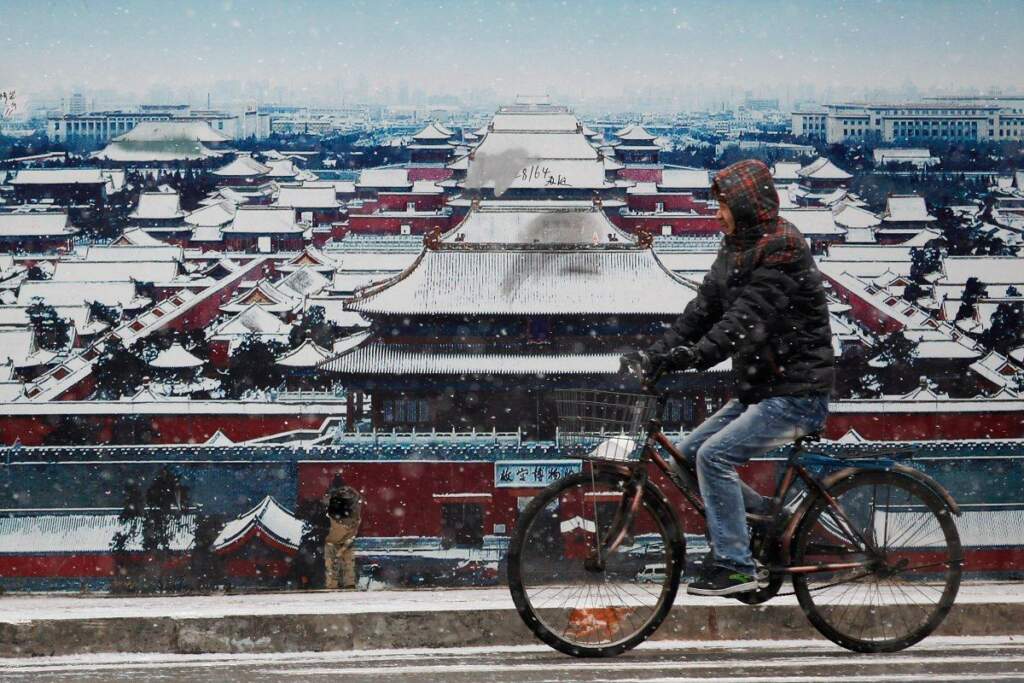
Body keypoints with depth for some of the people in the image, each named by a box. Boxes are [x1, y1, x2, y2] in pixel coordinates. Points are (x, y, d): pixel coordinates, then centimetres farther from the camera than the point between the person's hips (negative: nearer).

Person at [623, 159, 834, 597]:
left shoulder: (782, 252, -17)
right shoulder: (736, 251, 11)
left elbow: (747, 319, -29)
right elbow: (703, 308, 4)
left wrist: (693, 355, -38)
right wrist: (657, 353, -8)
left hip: (796, 393, -9)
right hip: (760, 389, 9)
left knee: (714, 455, -19)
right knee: (689, 453, 6)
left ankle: (735, 566, -12)